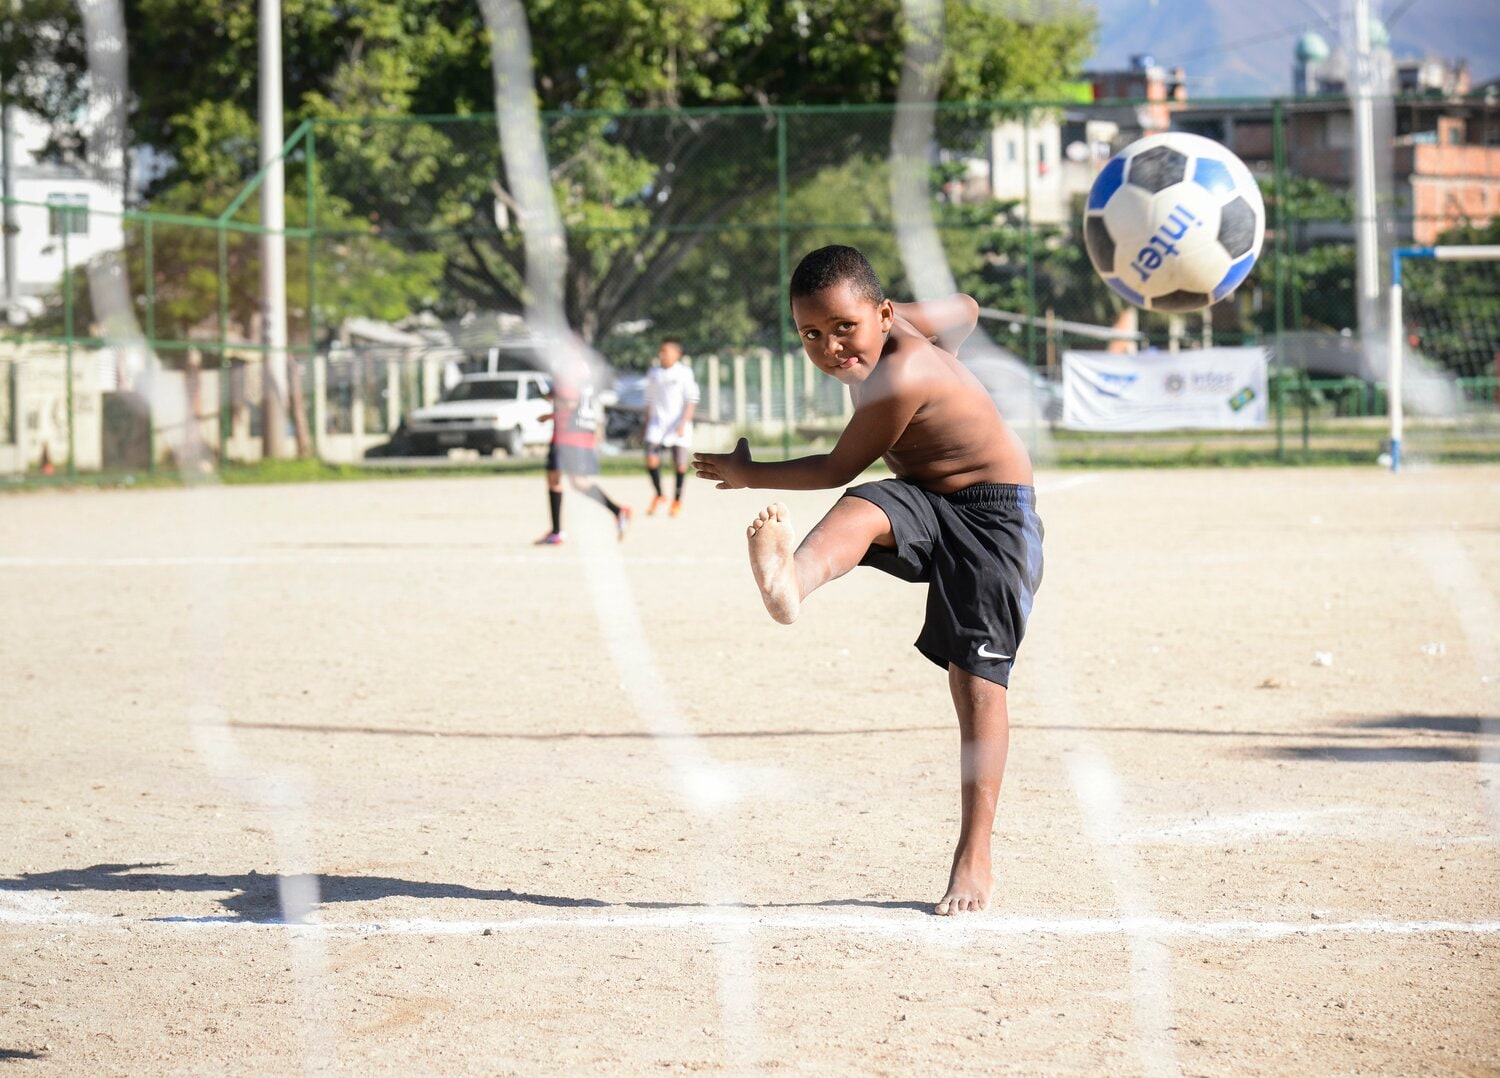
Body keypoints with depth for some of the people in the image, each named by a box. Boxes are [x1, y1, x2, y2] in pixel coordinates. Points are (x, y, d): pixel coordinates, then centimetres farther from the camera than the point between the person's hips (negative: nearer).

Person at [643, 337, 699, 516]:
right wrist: (646, 424, 16)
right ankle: (658, 495, 7)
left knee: (679, 463, 0)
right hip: (657, 422, 3)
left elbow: (692, 400, -7)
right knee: (651, 458, -12)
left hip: (678, 425, -3)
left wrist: (684, 423, -16)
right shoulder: (654, 373, 11)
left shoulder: (684, 372, -4)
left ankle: (677, 500, 17)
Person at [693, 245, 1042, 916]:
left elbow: (838, 468, -12)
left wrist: (748, 474, -1)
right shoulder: (903, 328, 0)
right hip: (924, 506, 8)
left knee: (976, 678, -11)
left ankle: (974, 858, -6)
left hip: (992, 516, -8)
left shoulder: (900, 378, -25)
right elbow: (962, 310, 22)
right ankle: (789, 582, -63)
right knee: (860, 512, -28)